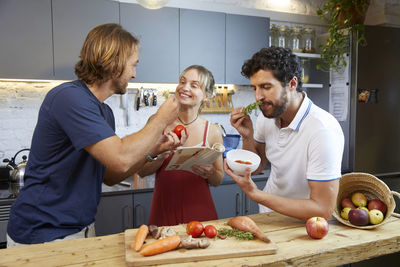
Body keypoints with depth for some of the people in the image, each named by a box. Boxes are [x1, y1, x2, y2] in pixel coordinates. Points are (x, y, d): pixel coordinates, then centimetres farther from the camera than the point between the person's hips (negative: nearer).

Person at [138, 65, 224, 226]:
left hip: (199, 212, 0)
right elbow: (142, 171, -1)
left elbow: (218, 181, 6)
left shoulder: (212, 132, -5)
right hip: (163, 211, 0)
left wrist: (210, 173, -15)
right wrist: (161, 157, -19)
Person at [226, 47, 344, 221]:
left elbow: (323, 210, -26)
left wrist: (255, 194, -28)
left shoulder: (323, 130, -28)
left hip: (302, 224, -5)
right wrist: (247, 136, -13)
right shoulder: (267, 115, -6)